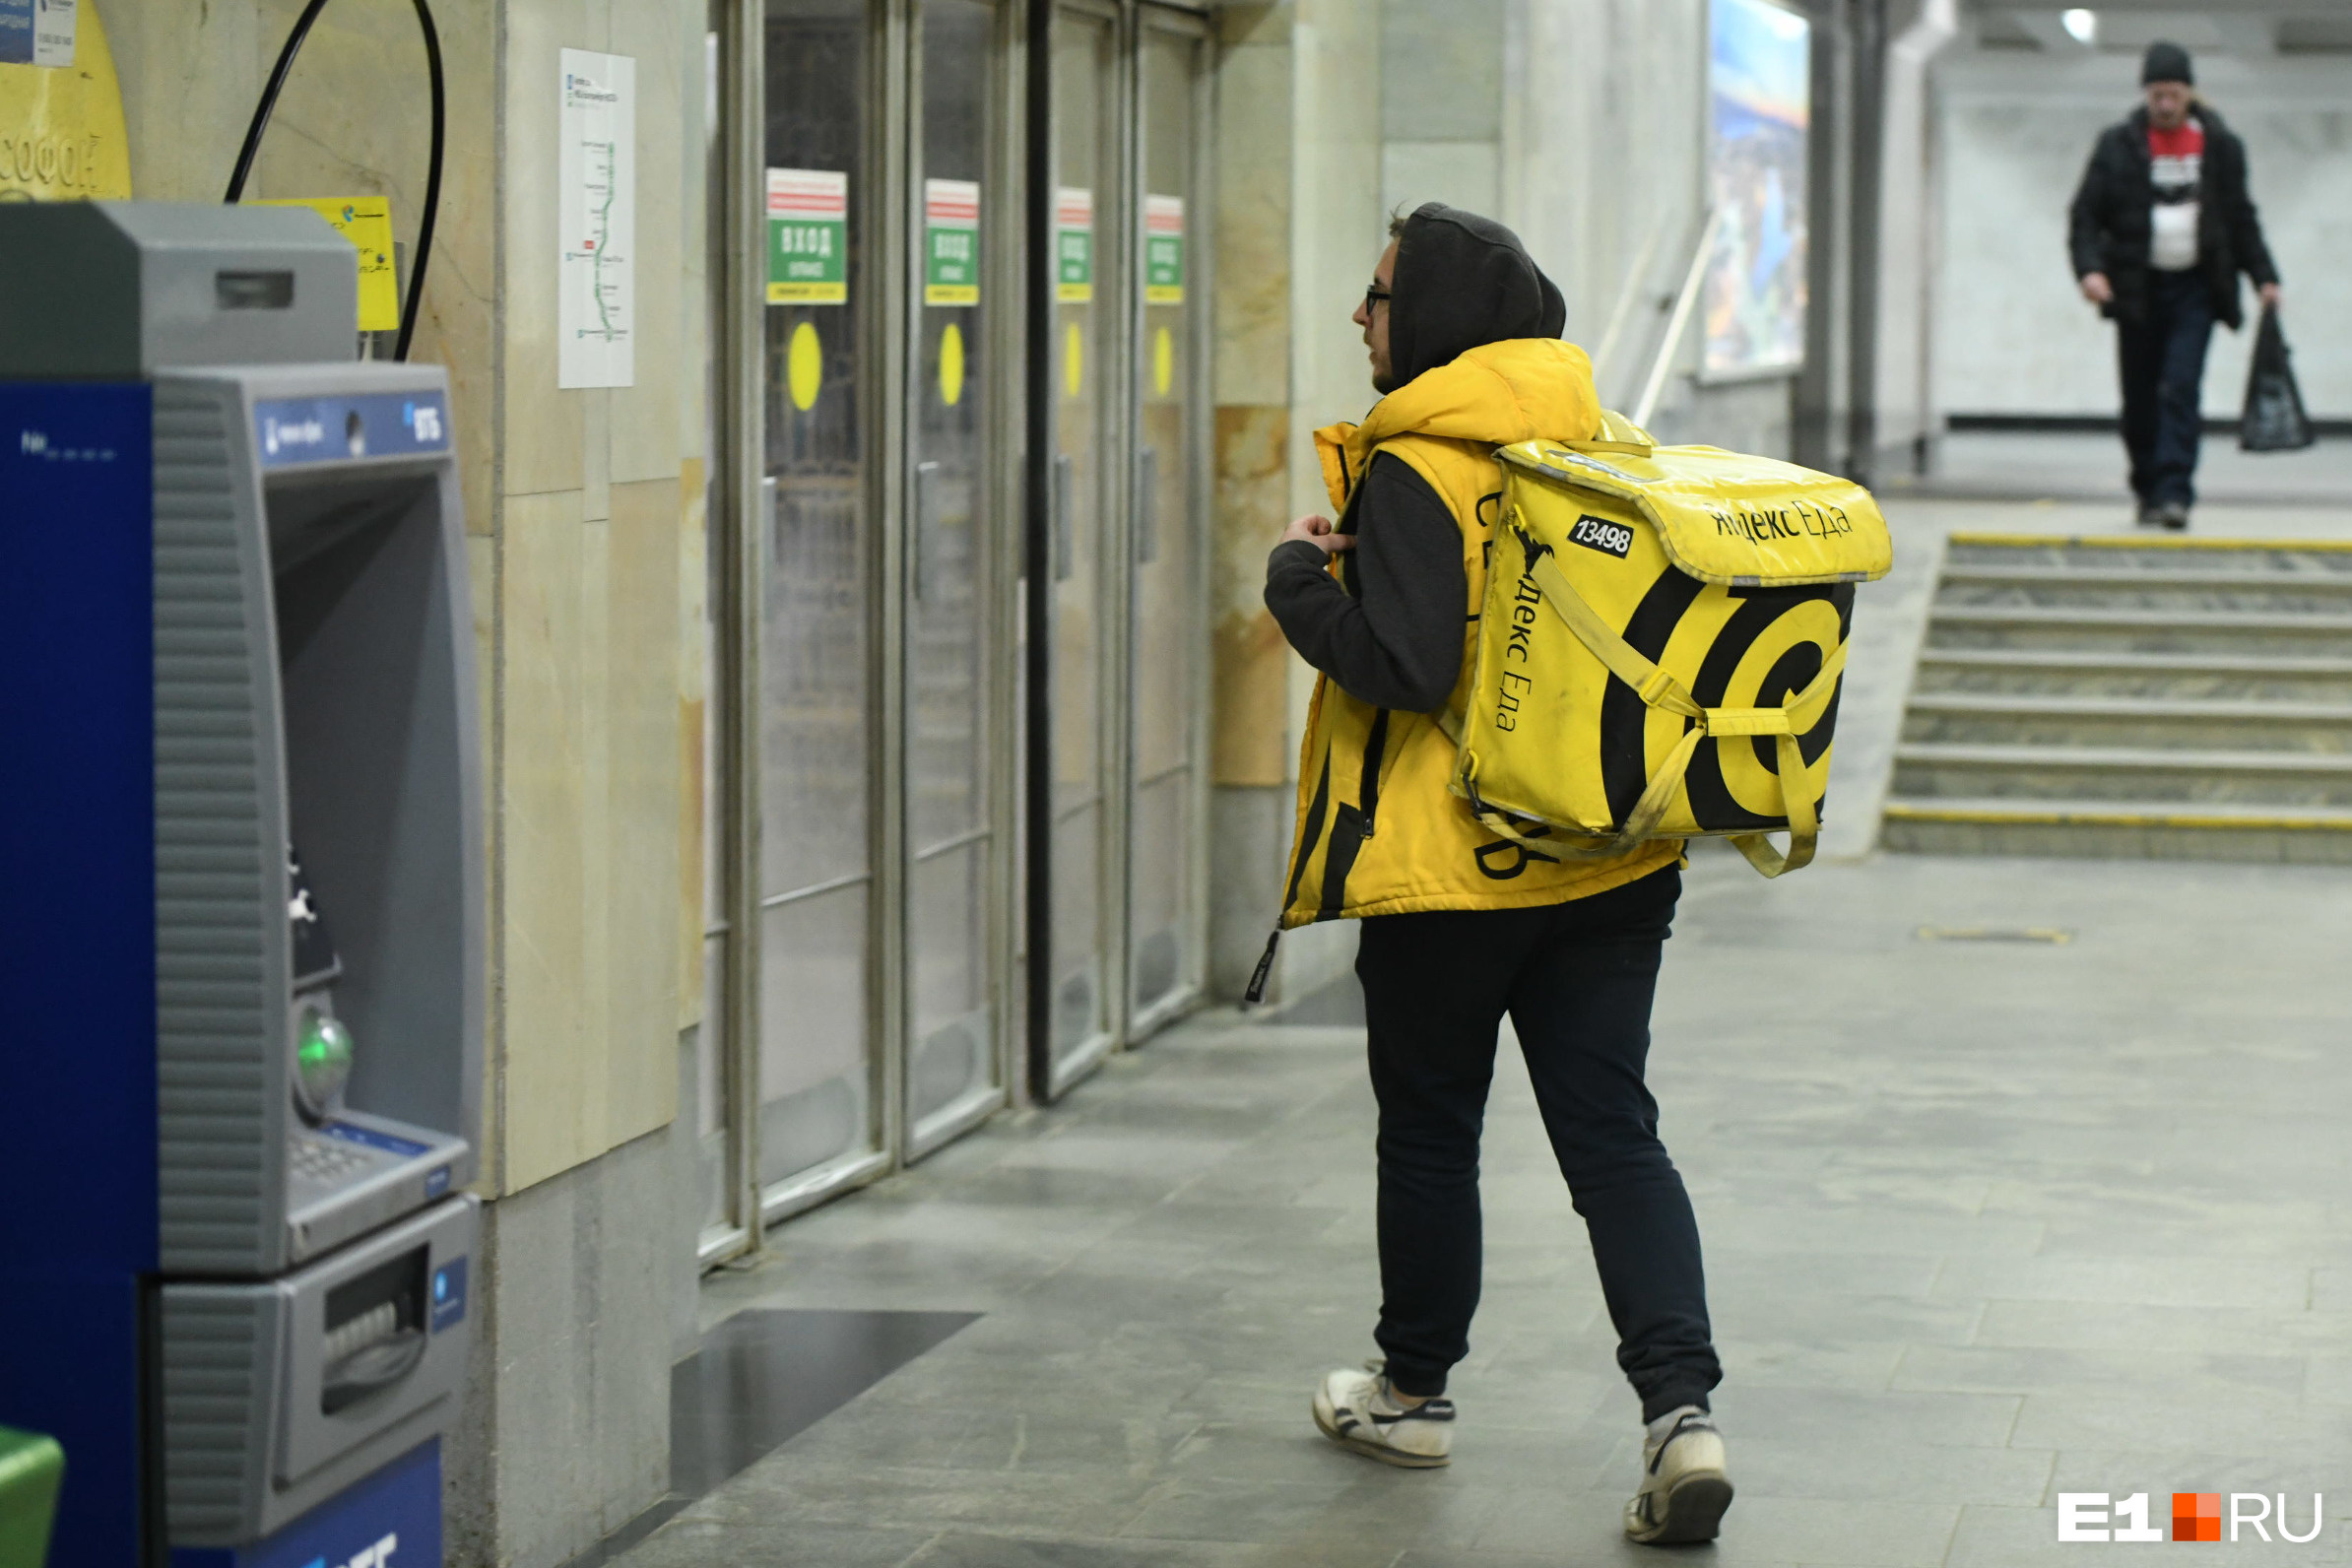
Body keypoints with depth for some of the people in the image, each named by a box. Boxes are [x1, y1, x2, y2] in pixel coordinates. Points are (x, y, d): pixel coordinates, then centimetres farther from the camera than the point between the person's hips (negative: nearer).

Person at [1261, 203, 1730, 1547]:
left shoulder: (1415, 474, -16)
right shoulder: (1602, 443, 6)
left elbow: (1402, 667, -23)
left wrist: (1299, 580, -7)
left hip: (1449, 870, -6)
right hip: (1612, 869, 6)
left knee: (1429, 1132, 12)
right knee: (1615, 1133, 4)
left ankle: (1413, 1389, 28)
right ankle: (1681, 1407, -10)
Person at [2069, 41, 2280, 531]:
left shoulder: (2221, 146, 6)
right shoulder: (2118, 146, 2)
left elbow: (2242, 219, 14)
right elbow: (2085, 214, 1)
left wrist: (2264, 277, 8)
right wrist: (2089, 267, -15)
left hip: (2195, 288, -1)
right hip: (2137, 288, 1)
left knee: (2182, 389, -13)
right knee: (2140, 398, 5)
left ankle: (2174, 491, -17)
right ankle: (2148, 490, 19)